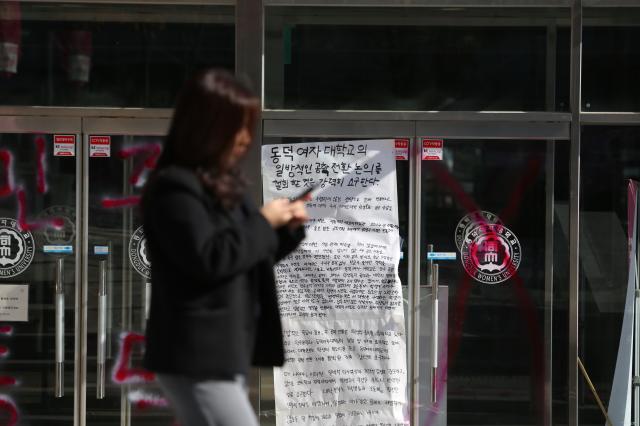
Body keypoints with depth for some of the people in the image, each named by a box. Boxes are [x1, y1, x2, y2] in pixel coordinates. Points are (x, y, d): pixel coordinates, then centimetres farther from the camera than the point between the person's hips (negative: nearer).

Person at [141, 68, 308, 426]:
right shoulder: (174, 187, -14)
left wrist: (287, 229, 6)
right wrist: (263, 222, -14)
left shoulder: (224, 182, 15)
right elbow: (209, 259, -23)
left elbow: (248, 255, 24)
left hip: (223, 352, 10)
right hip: (195, 356, -10)